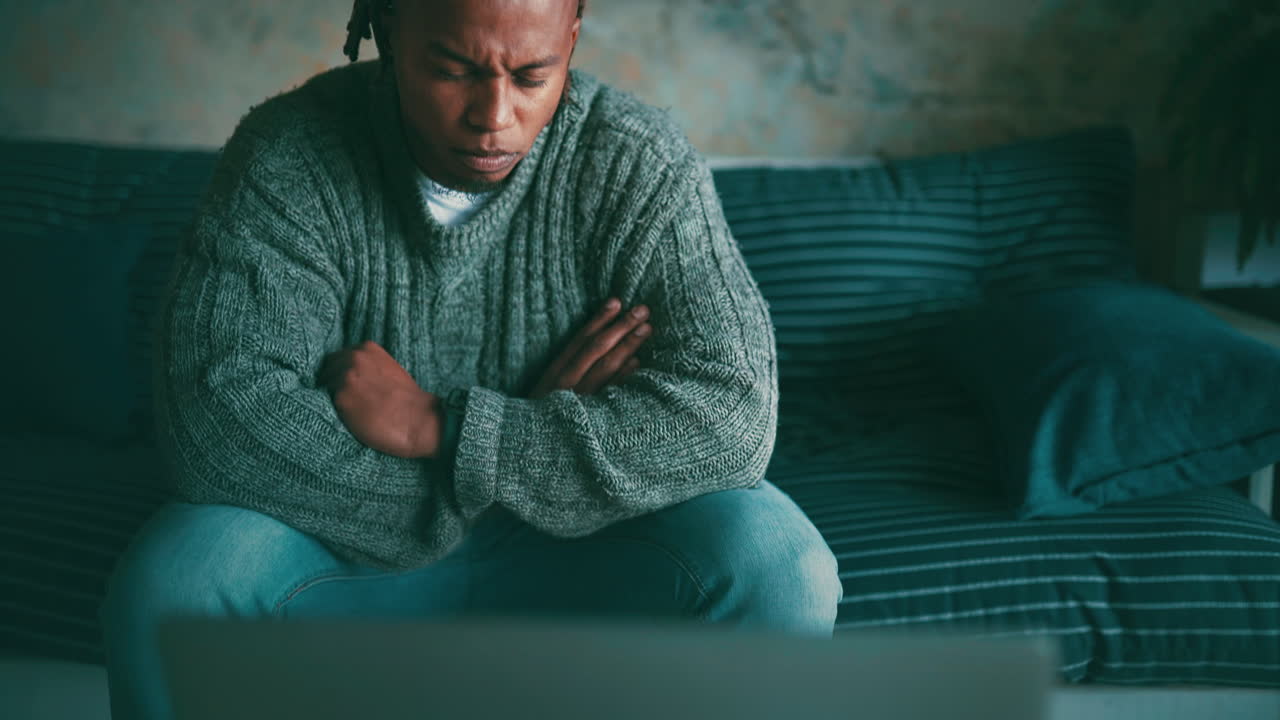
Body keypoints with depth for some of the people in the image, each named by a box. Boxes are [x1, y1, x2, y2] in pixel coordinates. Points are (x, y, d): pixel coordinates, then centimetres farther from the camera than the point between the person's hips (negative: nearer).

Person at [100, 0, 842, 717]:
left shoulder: (639, 163, -15)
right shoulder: (288, 154, -15)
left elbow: (732, 416, -26)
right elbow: (218, 412, -26)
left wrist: (435, 426, -29)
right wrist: (542, 432, -26)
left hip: (582, 546, 1)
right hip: (359, 540, 0)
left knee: (778, 566, -26)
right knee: (166, 585, -29)